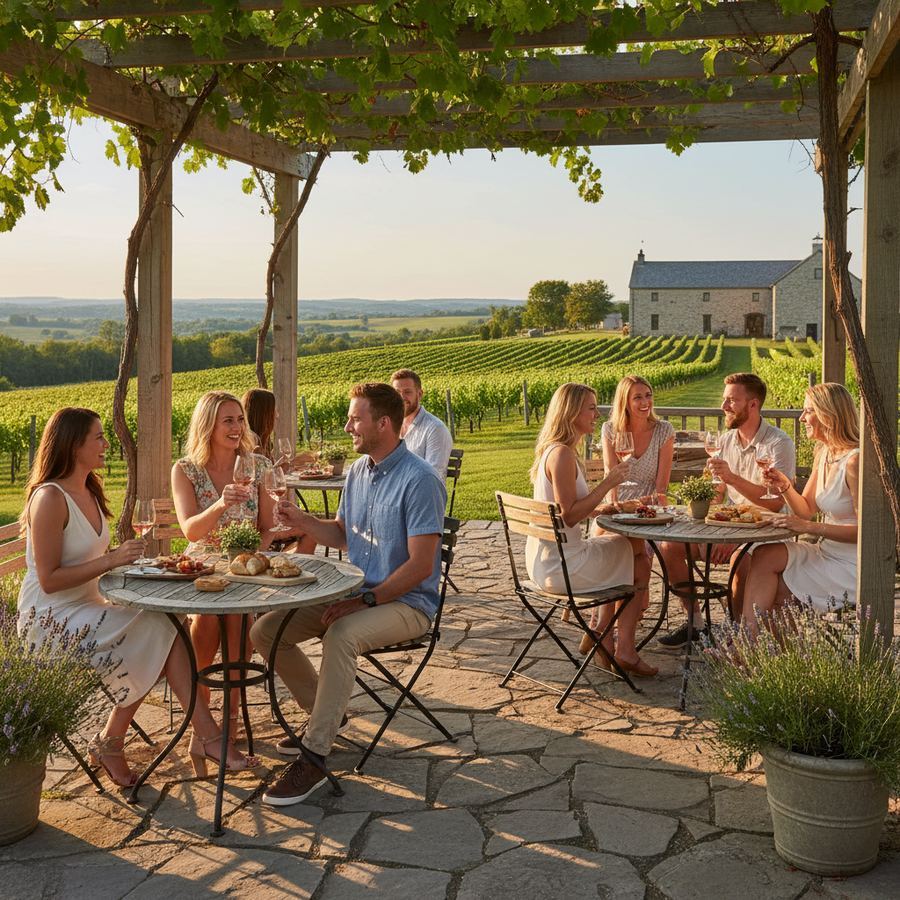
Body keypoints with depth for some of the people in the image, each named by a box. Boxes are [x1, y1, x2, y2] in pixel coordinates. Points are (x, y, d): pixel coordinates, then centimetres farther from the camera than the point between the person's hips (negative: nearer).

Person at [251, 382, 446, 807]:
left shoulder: (420, 480, -18)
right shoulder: (358, 470, 9)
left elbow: (421, 565, -21)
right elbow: (342, 535, 17)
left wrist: (365, 600, -23)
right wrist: (301, 520, -1)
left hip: (406, 602, -8)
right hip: (357, 593, 9)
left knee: (341, 636, -37)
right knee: (265, 631, -1)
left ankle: (314, 757, -25)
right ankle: (327, 715, 16)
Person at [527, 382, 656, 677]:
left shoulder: (553, 450, 12)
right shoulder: (562, 455, -20)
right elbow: (569, 515, -23)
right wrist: (608, 483, -19)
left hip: (544, 559, 10)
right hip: (560, 563, -10)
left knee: (626, 547, 29)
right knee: (640, 564, 8)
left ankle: (600, 634, 27)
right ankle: (625, 650, 16)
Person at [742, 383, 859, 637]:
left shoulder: (855, 461, -19)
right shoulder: (823, 453, 9)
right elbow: (807, 510, 13)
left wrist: (809, 527, -24)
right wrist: (786, 488, -7)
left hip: (851, 566, -8)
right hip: (828, 553, 8)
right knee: (764, 556, -10)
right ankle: (749, 634, -10)